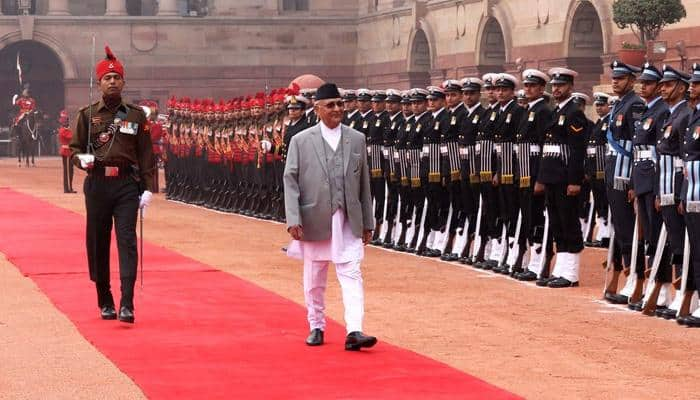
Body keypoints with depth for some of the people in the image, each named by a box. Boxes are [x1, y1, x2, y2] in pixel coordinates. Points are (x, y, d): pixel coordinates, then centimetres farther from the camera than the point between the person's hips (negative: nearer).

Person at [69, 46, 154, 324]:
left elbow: (146, 154, 7)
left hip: (127, 185, -1)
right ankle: (105, 302, 19)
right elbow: (75, 148, 10)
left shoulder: (136, 115, 7)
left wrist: (147, 189, 1)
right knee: (97, 243, 6)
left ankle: (127, 305, -15)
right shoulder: (87, 115, 7)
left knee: (127, 240, -10)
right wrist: (82, 159, -13)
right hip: (97, 184, 1)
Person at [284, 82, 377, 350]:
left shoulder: (357, 139, 7)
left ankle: (354, 331, -15)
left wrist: (367, 222, 10)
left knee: (351, 275, -9)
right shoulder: (301, 141, 0)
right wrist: (293, 220, -12)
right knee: (314, 280, 10)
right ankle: (316, 327, 26)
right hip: (314, 220, -1)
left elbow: (364, 183, 10)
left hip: (348, 221, 1)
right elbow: (290, 181, -2)